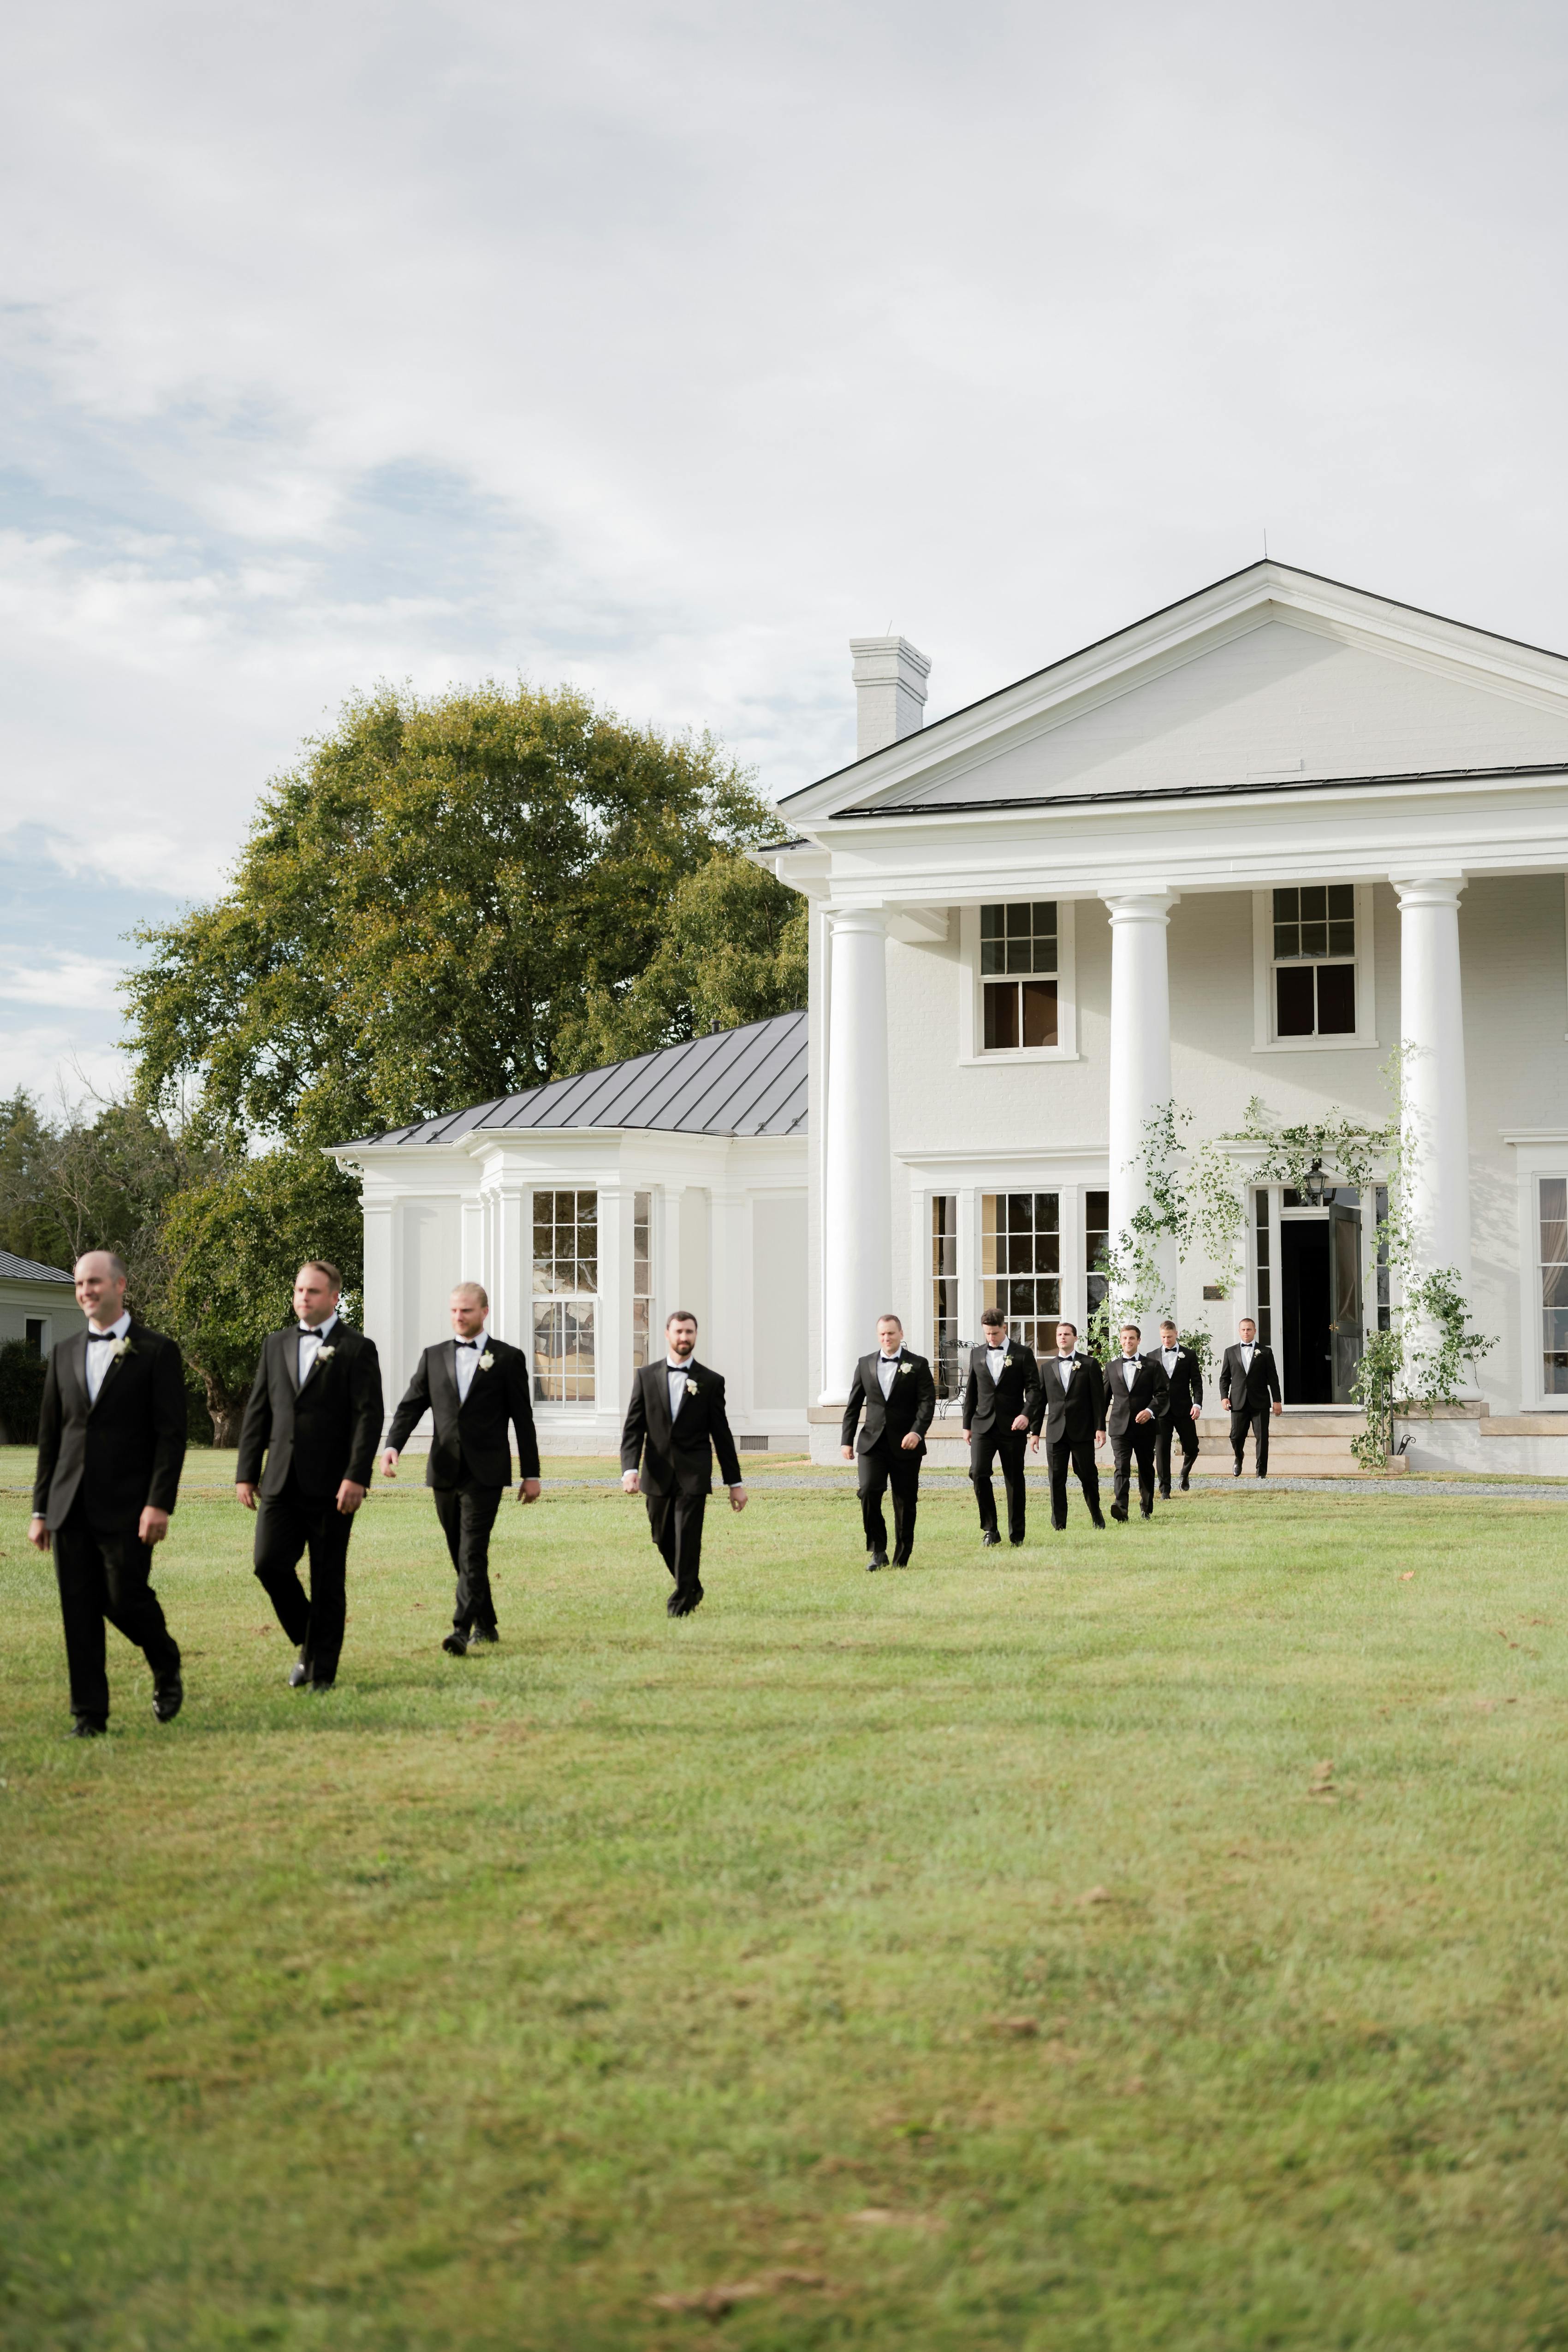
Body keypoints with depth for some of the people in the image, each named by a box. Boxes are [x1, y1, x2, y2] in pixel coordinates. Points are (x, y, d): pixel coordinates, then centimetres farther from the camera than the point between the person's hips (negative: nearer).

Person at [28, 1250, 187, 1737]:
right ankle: (88, 1715, 9)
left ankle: (166, 1668, 24)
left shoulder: (157, 1352, -2)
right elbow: (49, 1436, 15)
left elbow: (171, 1435, -6)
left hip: (126, 1507, -4)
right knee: (79, 1610, 3)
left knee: (126, 1600, -6)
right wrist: (41, 1509, 11)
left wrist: (159, 1504, -15)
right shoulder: (65, 1353, 13)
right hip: (71, 1508, 5)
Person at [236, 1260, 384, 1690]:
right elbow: (257, 1412, 14)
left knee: (328, 1581, 2)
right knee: (269, 1564, -7)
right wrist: (247, 1472, 7)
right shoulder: (277, 1345, 13)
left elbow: (368, 1416, -8)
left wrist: (356, 1477, -17)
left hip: (332, 1487, -4)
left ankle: (323, 1670, 12)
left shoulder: (357, 1349, -2)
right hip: (281, 1482, 4)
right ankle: (307, 1644, 17)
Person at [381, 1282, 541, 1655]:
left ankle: (462, 1629, -20)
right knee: (462, 1555, 11)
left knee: (473, 1553, -14)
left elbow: (523, 1419, 2)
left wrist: (531, 1474, 1)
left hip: (485, 1473, -4)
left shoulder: (508, 1358, 2)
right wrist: (392, 1446, -11)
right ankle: (486, 1626, 23)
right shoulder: (434, 1357, 11)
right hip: (445, 1471, 4)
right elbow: (411, 1407, 7)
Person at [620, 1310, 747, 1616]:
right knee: (664, 1540, 13)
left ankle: (682, 1601, 1)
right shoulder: (646, 1376, 5)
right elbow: (633, 1428, 2)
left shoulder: (711, 1381, 2)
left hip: (693, 1476, -2)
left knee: (687, 1540, -9)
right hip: (658, 1475, 2)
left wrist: (735, 1482, 4)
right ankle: (692, 1587, 35)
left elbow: (722, 1435, 5)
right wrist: (630, 1469, -13)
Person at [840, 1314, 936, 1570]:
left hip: (905, 1444, -1)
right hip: (872, 1442, 1)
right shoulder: (865, 1364, 10)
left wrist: (917, 1432, -21)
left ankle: (902, 1559, 14)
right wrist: (847, 1440, 7)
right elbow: (853, 1405, 13)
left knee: (905, 1503, 3)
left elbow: (927, 1402, -6)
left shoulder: (918, 1365, 2)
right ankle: (877, 1551, -5)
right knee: (868, 1492, -17)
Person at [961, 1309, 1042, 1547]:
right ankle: (990, 1529, -3)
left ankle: (1017, 1534, 14)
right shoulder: (977, 1354, 10)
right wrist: (967, 1424, 12)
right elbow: (971, 1391, 15)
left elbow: (1034, 1388, -3)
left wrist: (1027, 1414, -19)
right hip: (984, 1425, 2)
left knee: (1014, 1480, 4)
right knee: (979, 1474, -14)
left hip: (1013, 1426, -2)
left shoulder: (1022, 1354, 0)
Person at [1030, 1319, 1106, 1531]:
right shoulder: (1047, 1368, 12)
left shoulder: (1090, 1364, 4)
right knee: (1057, 1479, -1)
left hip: (1082, 1432, -2)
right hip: (1056, 1432, 2)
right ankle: (1059, 1525, 4)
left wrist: (1100, 1428, -7)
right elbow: (1040, 1402, 12)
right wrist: (1035, 1432, 7)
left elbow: (1098, 1399, 0)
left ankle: (1097, 1515, 24)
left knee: (1088, 1475, 3)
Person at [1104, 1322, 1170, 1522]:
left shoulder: (1153, 1365, 4)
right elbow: (1105, 1398, 17)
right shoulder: (1112, 1368, 11)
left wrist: (1150, 1411, -17)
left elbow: (1163, 1393, -1)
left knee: (1146, 1468, 12)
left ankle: (1146, 1508, 28)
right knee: (1121, 1467, -15)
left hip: (1145, 1425, 0)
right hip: (1119, 1426, 0)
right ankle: (1120, 1508, -29)